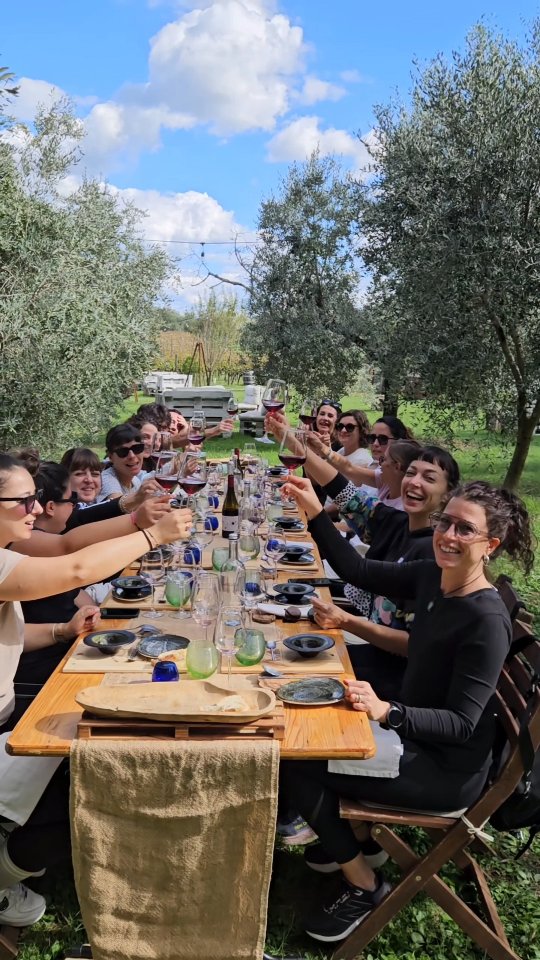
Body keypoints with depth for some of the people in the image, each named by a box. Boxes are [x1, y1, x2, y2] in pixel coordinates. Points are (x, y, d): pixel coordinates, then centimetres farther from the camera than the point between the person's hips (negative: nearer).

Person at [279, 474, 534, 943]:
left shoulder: (487, 620, -28)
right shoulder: (432, 576, -6)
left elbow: (462, 724, -27)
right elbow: (360, 571, 2)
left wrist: (386, 711, -42)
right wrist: (315, 511, -8)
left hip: (451, 768, -8)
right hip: (418, 733, 8)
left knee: (296, 766, -10)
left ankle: (364, 885, 12)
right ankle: (357, 838, 30)